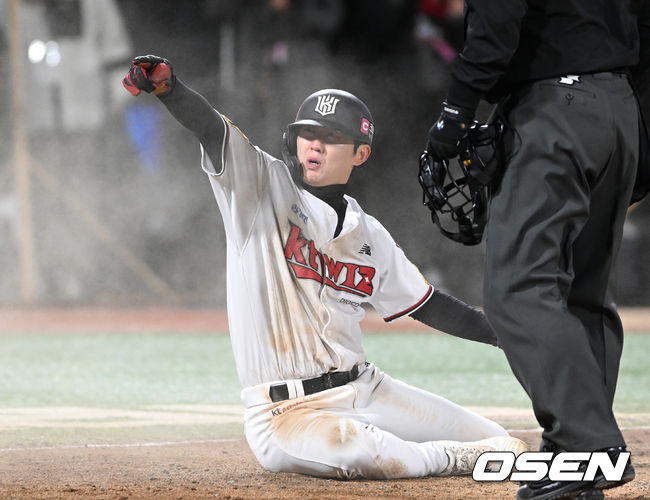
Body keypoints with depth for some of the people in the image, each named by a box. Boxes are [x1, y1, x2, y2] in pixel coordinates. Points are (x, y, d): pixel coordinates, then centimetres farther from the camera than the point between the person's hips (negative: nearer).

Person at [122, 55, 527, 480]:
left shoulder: (370, 236, 11)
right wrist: (167, 87, -39)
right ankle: (451, 459, -7)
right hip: (284, 412, -5)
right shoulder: (264, 187, -3)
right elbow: (212, 131, -20)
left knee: (501, 445, 2)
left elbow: (428, 305, 21)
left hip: (365, 392, 5)